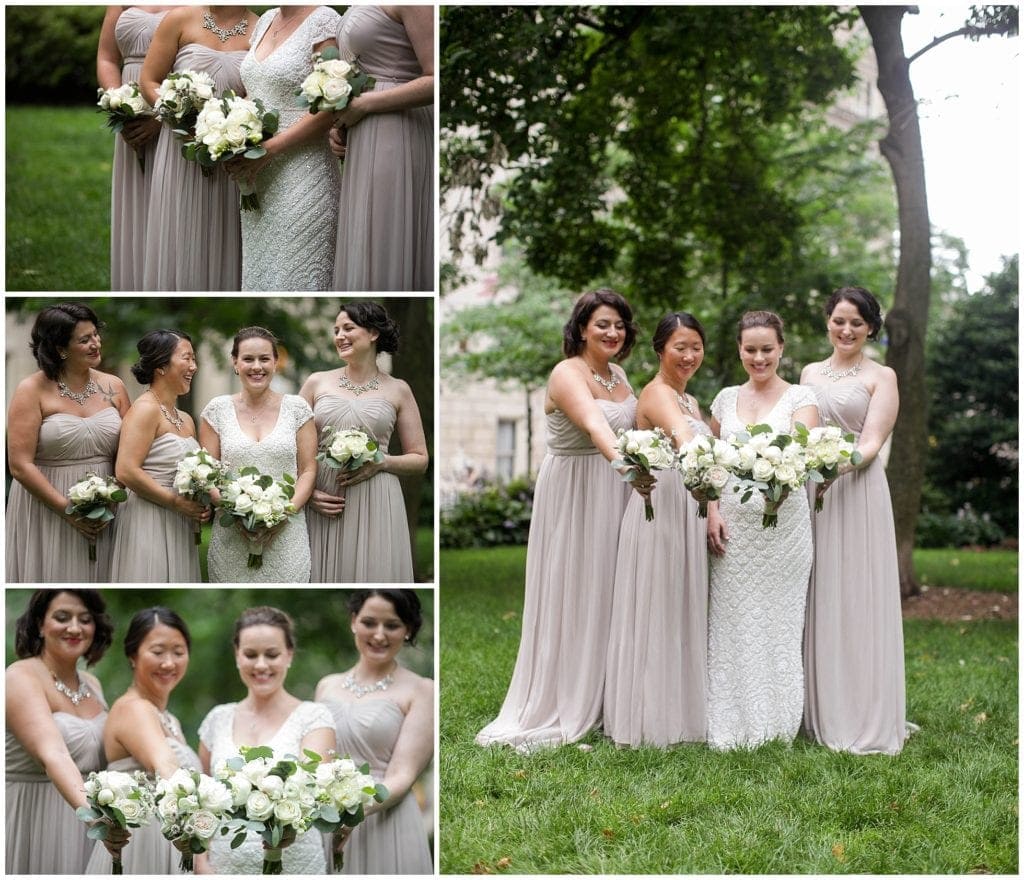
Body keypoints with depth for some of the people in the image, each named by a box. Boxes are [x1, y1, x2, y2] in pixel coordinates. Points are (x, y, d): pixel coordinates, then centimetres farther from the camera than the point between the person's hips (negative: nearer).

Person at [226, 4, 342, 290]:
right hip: (258, 180, 7)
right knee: (258, 270, 9)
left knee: (297, 275, -4)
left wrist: (269, 149, -18)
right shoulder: (266, 20, 14)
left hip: (302, 178, -7)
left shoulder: (323, 20, -9)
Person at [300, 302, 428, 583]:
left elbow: (419, 459, 9)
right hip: (322, 506, 1)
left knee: (372, 572, -2)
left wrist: (380, 462, -8)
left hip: (375, 506, -1)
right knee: (323, 575, 1)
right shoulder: (317, 383, 10)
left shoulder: (397, 390, 8)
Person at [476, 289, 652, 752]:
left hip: (614, 493, 8)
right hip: (574, 493, -8)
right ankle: (563, 706, 7)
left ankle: (600, 698, 23)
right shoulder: (568, 374, -17)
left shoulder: (618, 375, 10)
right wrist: (625, 462, -52)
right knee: (571, 594, -2)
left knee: (607, 590, 12)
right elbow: (594, 424, -37)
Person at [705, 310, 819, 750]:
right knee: (731, 624, 2)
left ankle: (775, 722, 9)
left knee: (778, 622, 0)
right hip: (734, 522, 3)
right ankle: (731, 724, 9)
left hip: (783, 521, -3)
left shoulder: (800, 397, 1)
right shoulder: (726, 398, 11)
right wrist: (713, 510, 0)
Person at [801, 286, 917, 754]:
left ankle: (864, 720, 2)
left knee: (857, 602, -4)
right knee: (817, 604, 5)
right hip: (809, 492, 4)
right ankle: (820, 711, 12)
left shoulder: (881, 377, 2)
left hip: (856, 493, -4)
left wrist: (840, 464, -26)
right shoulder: (810, 373, 16)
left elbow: (872, 443, -8)